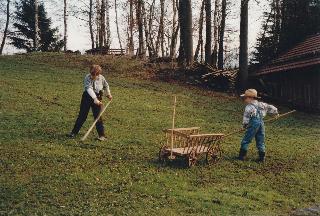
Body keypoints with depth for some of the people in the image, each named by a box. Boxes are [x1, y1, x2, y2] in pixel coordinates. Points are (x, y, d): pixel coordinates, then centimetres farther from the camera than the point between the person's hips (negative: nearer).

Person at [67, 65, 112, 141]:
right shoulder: (87, 78, -17)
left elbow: (106, 86, 14)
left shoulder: (101, 78, -8)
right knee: (82, 115, 6)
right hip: (87, 97, 0)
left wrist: (108, 94, 24)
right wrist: (95, 99, -44)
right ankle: (74, 132, 19)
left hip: (97, 98, 1)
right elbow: (89, 89, -32)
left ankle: (102, 135, 6)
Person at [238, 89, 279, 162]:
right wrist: (275, 112, 40)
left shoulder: (249, 107, -7)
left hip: (253, 124, -7)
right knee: (260, 142, 13)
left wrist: (245, 124, -4)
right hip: (261, 123, 7)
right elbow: (270, 107, 24)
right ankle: (262, 157, 14)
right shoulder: (261, 104, 15)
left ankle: (242, 156, 1)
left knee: (246, 140, 0)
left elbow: (246, 116, -16)